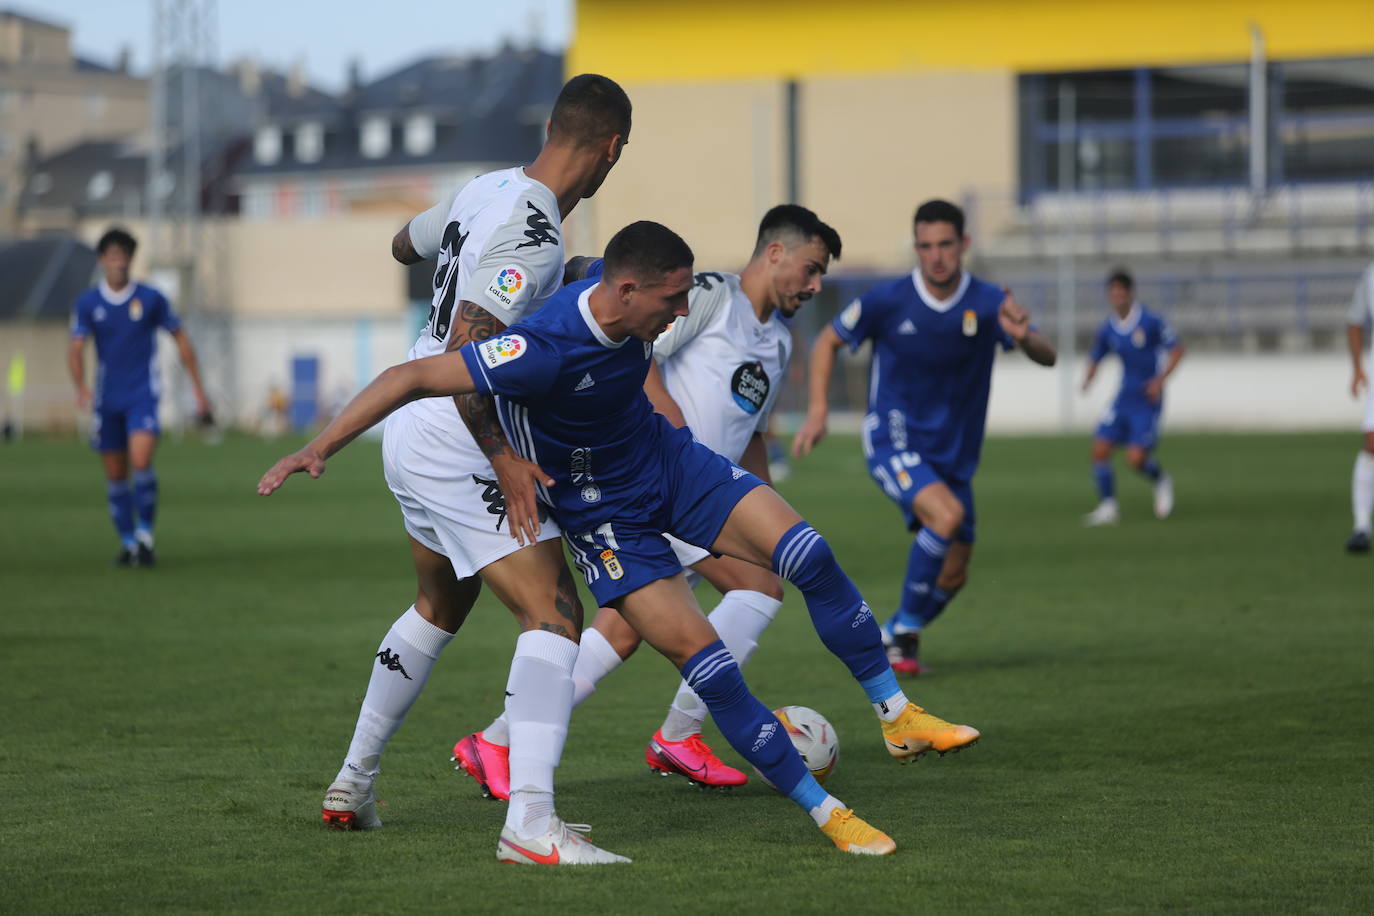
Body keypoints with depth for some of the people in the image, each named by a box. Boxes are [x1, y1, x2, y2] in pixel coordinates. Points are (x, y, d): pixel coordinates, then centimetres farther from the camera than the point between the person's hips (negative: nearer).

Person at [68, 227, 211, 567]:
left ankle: (146, 535, -5)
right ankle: (128, 543, 20)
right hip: (107, 398, 2)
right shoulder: (87, 304, 0)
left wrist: (198, 389, 6)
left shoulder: (151, 299, -2)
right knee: (115, 475, 6)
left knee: (141, 462, -21)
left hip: (142, 395, -2)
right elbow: (76, 348, -8)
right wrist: (81, 388, -27)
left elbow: (180, 339, 7)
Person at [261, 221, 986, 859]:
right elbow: (410, 378, -33)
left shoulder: (627, 304, -13)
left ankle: (897, 716, 3)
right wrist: (319, 449, -34)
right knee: (707, 662, -14)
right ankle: (828, 815, -2)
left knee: (808, 556, -12)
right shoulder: (546, 351, -35)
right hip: (604, 512, -6)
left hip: (668, 460, 6)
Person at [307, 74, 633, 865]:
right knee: (554, 615, -13)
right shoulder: (532, 235, -21)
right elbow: (465, 352, -27)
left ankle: (354, 784, 36)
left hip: (412, 432, 10)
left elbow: (406, 244, 26)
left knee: (439, 606, 27)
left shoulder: (486, 191, 6)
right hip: (457, 447, -10)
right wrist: (505, 458, -23)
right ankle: (532, 819, -26)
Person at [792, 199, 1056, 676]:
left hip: (954, 454, 4)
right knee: (946, 515, -30)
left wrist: (1024, 337, -38)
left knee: (953, 576, 7)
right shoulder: (887, 301, -11)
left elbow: (1046, 357, -15)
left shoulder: (988, 304, -7)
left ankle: (894, 635, 34)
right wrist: (817, 412, -6)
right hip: (893, 439, -4)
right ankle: (906, 628, -14)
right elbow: (827, 341, 3)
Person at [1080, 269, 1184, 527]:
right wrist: (1089, 377, -8)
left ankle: (1161, 481, 20)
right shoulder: (1107, 329, 2)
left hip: (1147, 401, -5)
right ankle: (1108, 507, 5)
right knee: (1100, 448, -8)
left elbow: (1176, 350, -5)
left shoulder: (1151, 322, -11)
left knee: (1136, 458, -13)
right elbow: (1095, 357, 14)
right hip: (1124, 398, 5)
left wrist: (1160, 379, -16)